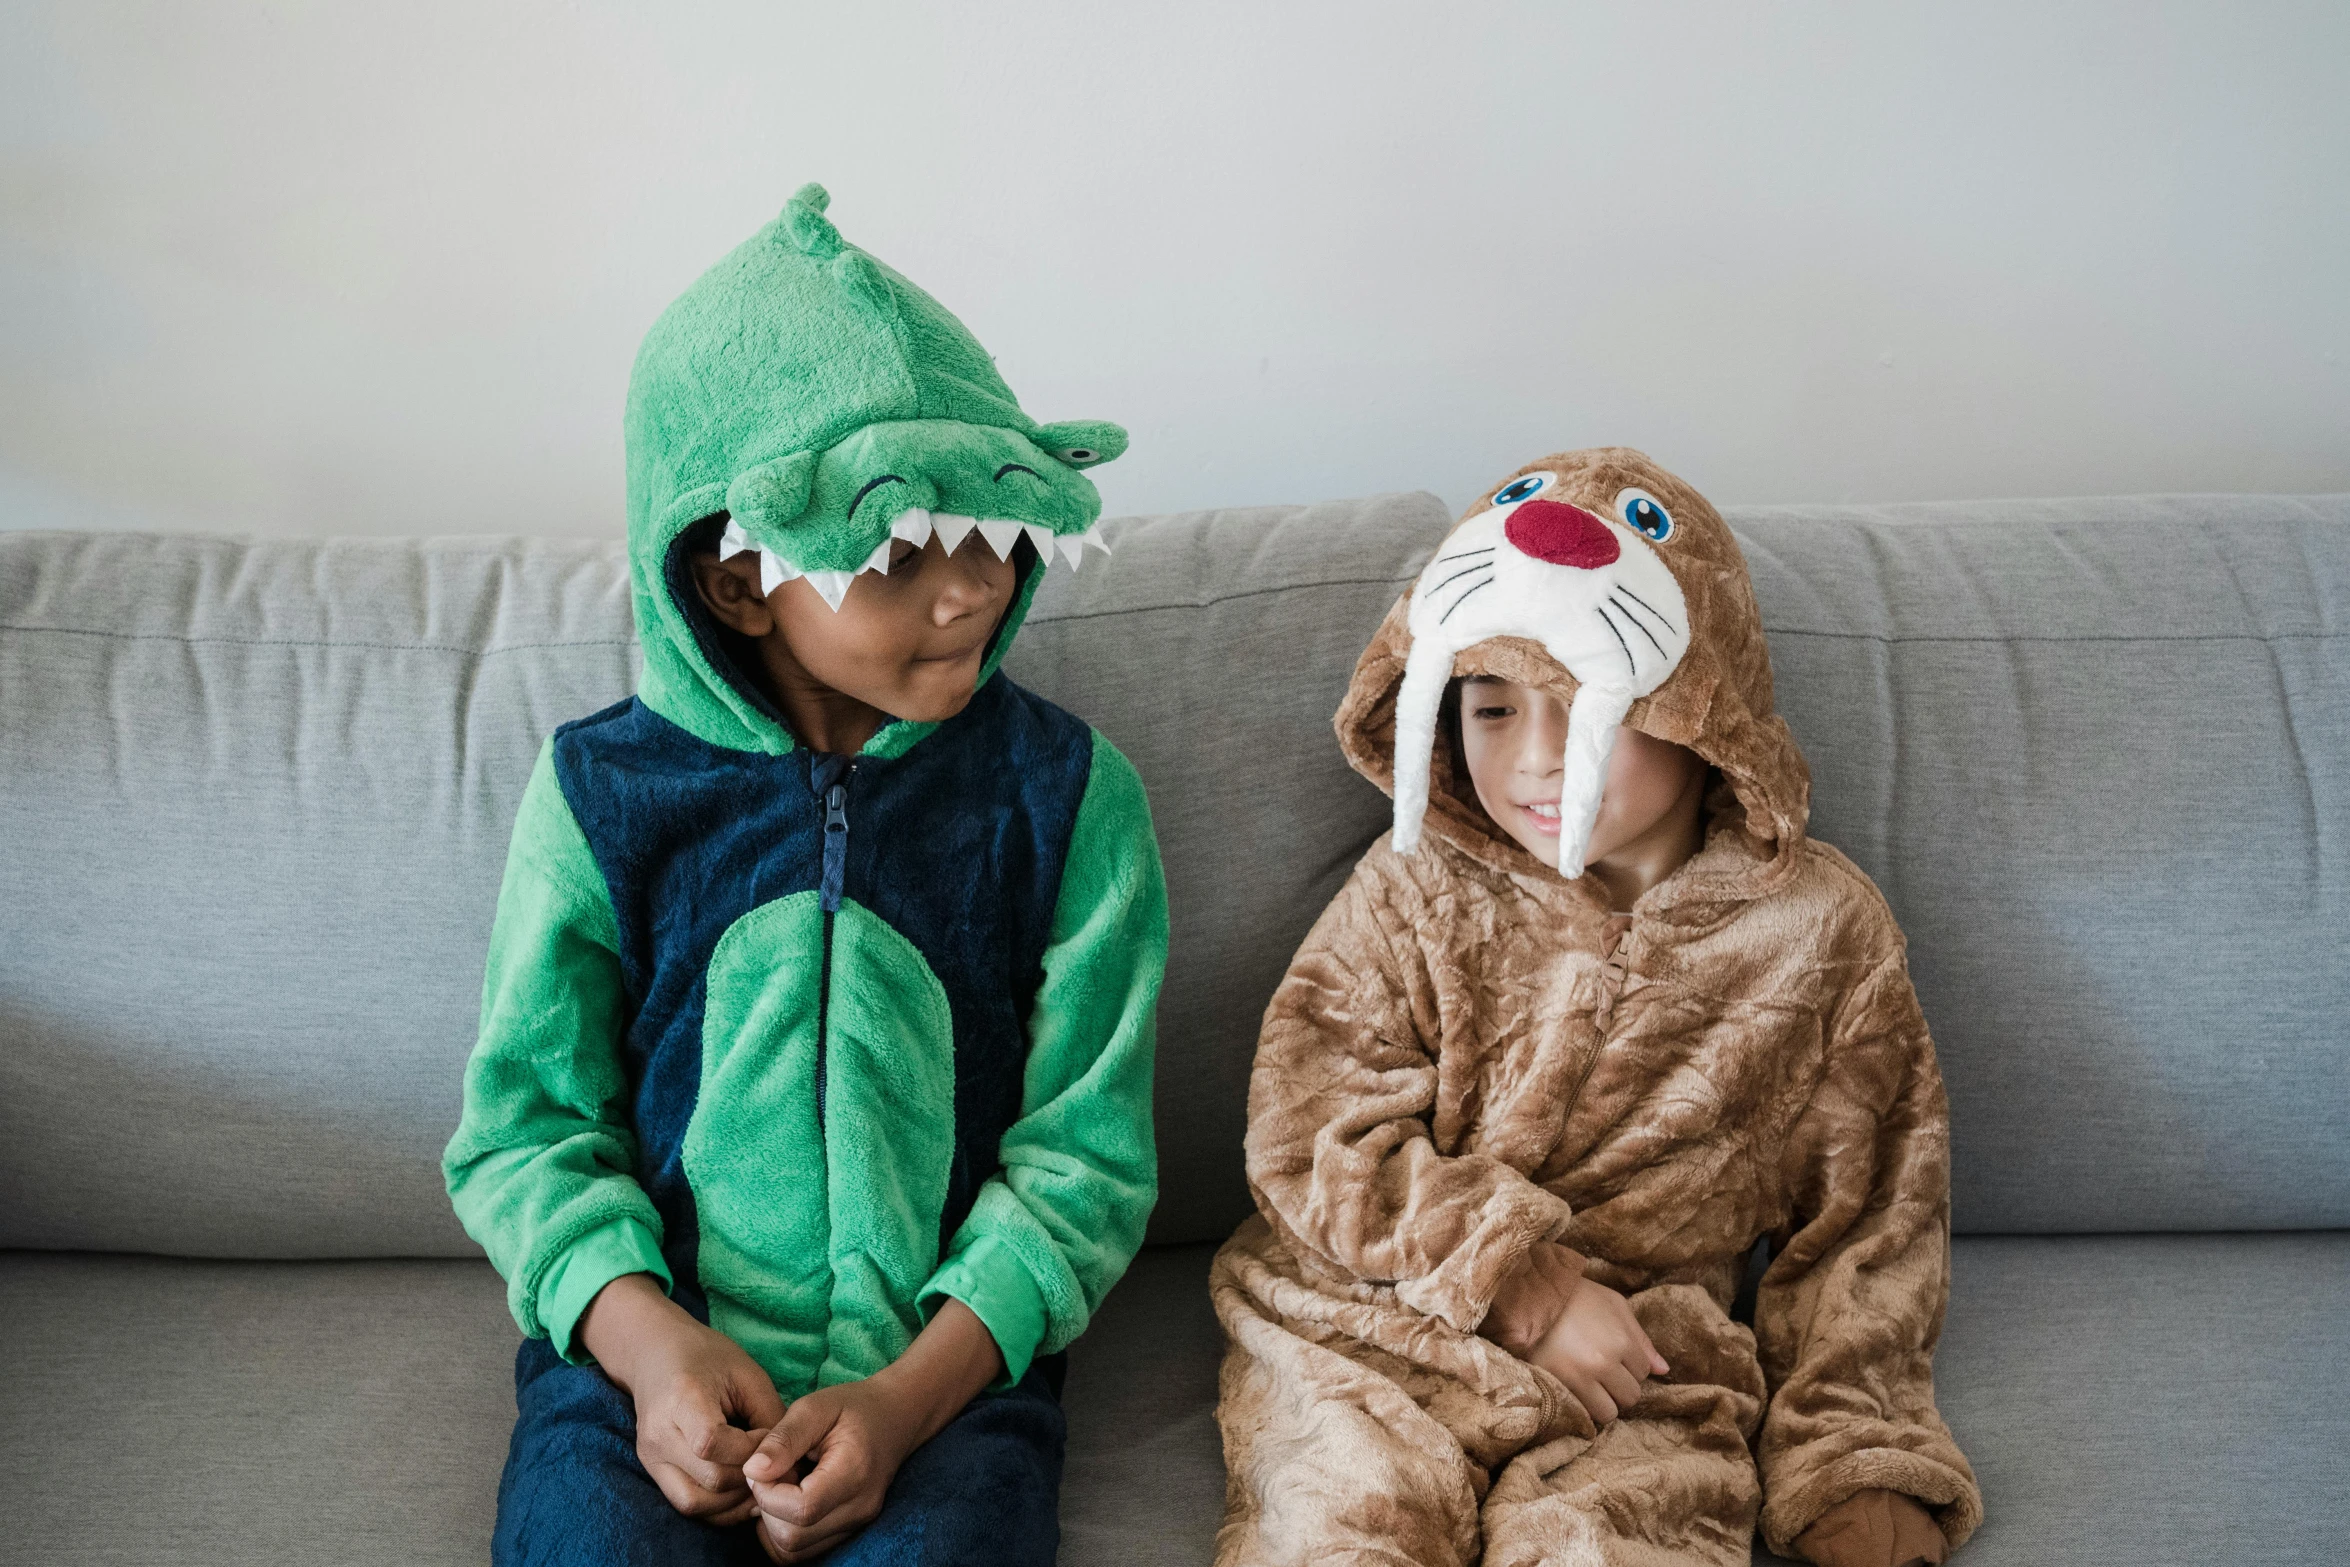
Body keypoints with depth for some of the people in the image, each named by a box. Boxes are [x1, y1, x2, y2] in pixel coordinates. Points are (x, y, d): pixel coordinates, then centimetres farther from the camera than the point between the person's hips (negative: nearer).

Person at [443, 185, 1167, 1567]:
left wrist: (907, 1399, -15)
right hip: (644, 1347, 1)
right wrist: (647, 1342, -15)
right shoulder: (605, 789, -2)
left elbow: (1085, 1152, -3)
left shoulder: (1067, 792, -3)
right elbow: (527, 1120, 2)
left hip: (947, 1364, 0)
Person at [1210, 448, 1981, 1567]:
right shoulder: (1415, 890, 4)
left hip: (1642, 1378, 0)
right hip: (1366, 1343, 0)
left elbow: (1862, 1222, 9)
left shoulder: (1817, 929, 4)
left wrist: (1859, 1472, 1)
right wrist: (1521, 1279, -12)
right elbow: (1311, 1119, -4)